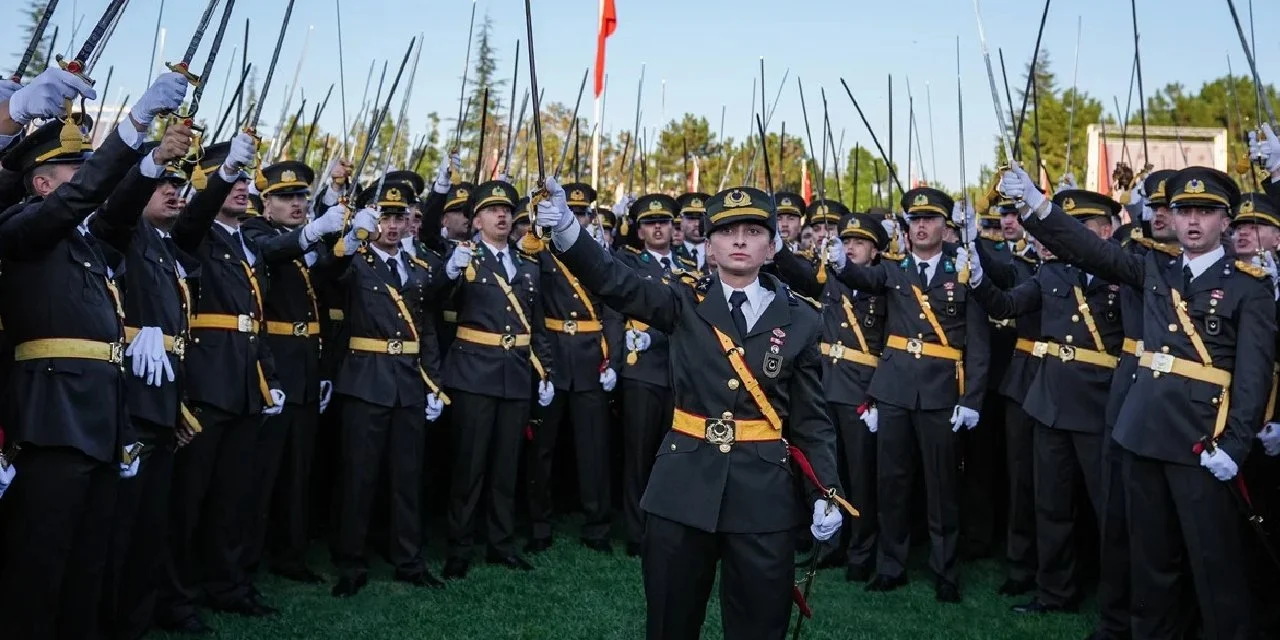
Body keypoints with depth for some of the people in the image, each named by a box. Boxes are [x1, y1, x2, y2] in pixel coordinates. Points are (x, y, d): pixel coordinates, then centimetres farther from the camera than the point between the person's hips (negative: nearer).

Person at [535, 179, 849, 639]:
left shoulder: (800, 321, 2)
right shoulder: (685, 303, 1)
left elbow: (812, 419, 5)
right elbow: (614, 282, -13)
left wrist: (826, 492, -5)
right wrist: (566, 229, -30)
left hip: (764, 493, 0)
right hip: (683, 486, 0)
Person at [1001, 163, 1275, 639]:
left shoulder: (1250, 286, -2)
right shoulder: (1156, 268, 11)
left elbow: (1255, 371, -8)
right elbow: (1090, 249, 2)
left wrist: (1234, 444, -16)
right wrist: (1033, 204, -11)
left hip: (1201, 438, -4)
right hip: (1144, 429, 5)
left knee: (1213, 556, 2)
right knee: (1150, 551, 14)